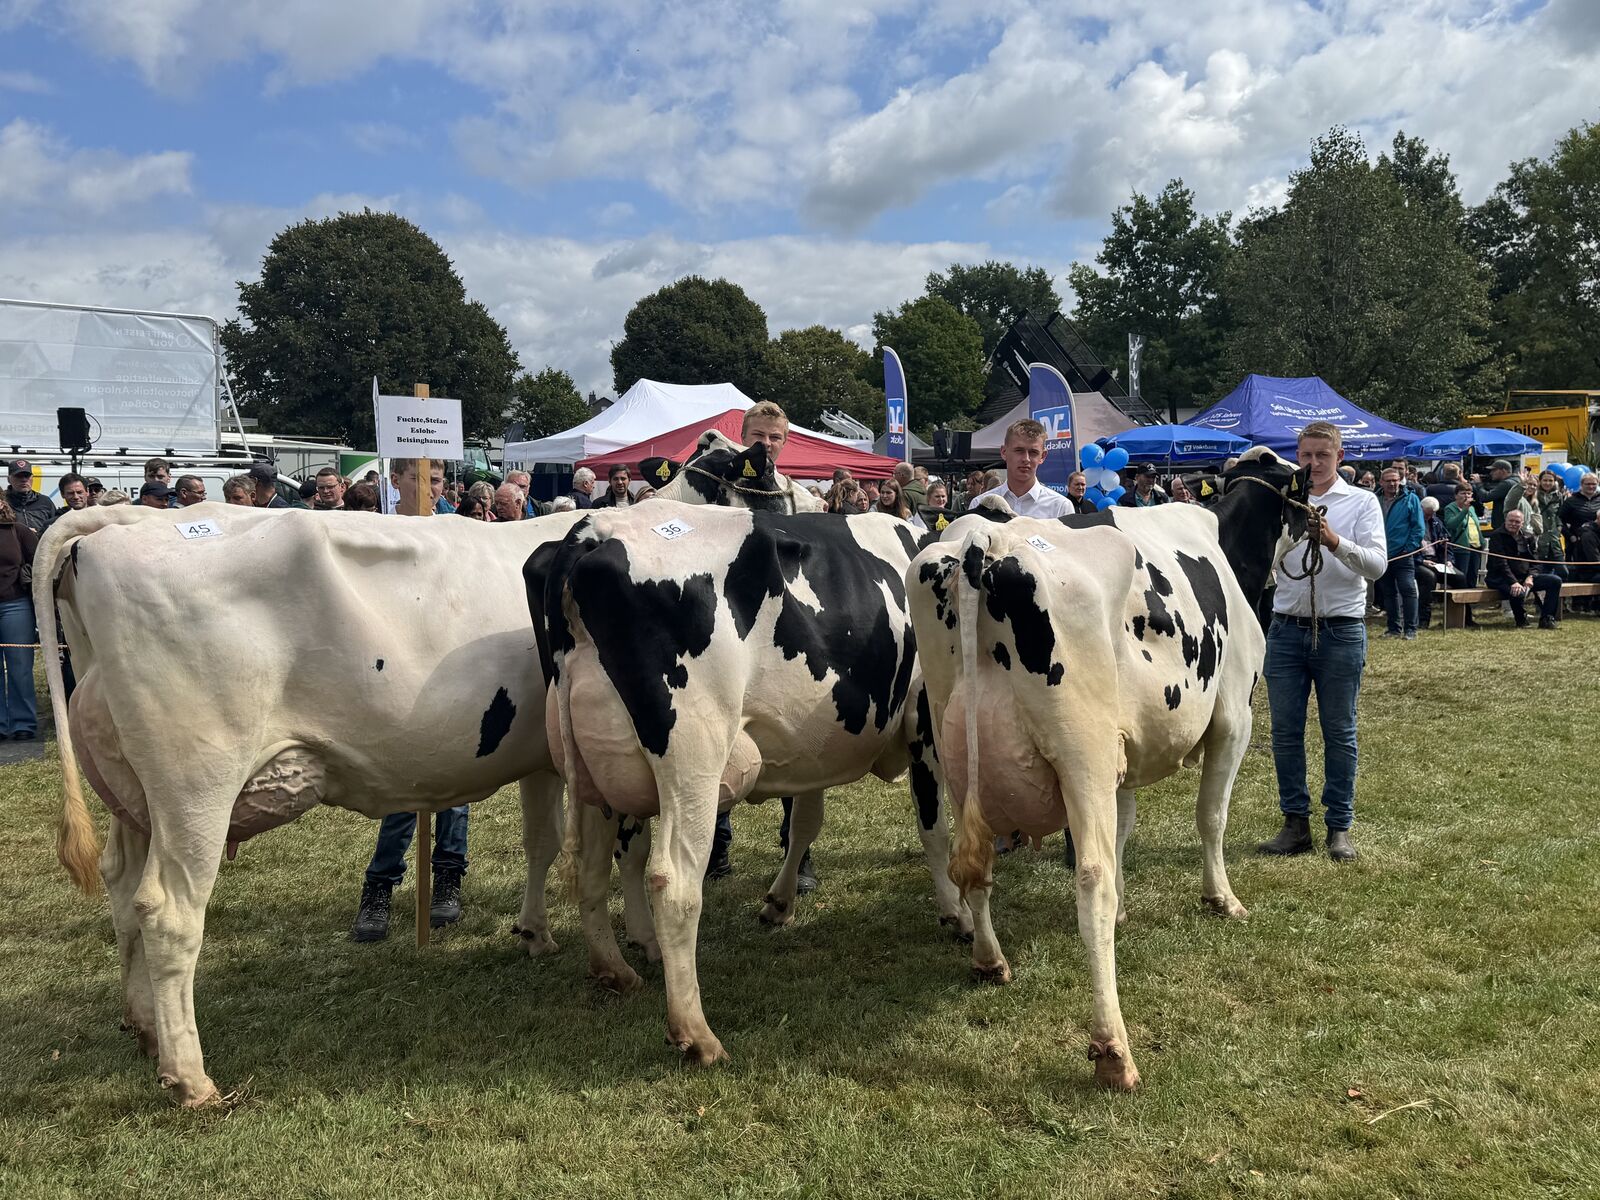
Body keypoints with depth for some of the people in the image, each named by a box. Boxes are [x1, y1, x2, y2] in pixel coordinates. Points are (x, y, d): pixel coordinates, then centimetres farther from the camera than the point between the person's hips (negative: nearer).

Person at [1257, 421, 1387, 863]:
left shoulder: (1362, 502, 5)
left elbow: (1377, 564, -8)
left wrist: (1335, 541, -23)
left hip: (1341, 630, -2)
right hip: (1286, 628, 2)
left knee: (1340, 732, 4)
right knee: (1285, 730, 3)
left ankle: (1340, 827, 14)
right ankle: (1295, 823, 13)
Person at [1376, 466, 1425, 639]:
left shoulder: (1410, 499, -1)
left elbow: (1419, 527, -2)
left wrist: (1410, 548, -9)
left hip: (1403, 555, -4)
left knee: (1408, 590, -10)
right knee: (1388, 593, 11)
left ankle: (1410, 629, -5)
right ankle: (1394, 628, 20)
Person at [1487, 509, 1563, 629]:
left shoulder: (1528, 537, 13)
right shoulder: (1496, 536, -7)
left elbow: (1534, 561, 12)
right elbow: (1500, 563, -17)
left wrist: (1530, 576, -10)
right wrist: (1513, 582, -28)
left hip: (1525, 577, 7)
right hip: (1501, 579, -7)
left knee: (1555, 581, -10)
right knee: (1518, 592, -38)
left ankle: (1546, 619, -6)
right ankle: (1521, 622, -8)